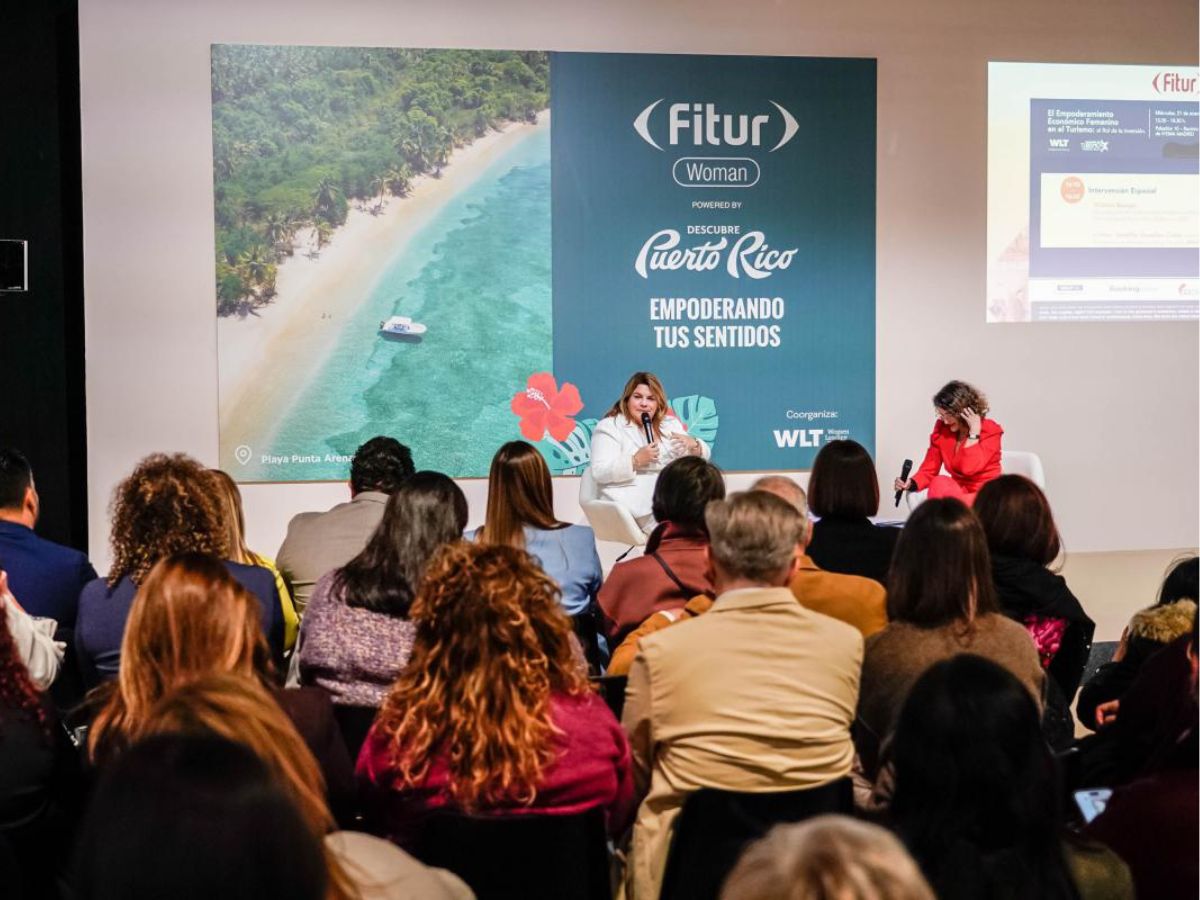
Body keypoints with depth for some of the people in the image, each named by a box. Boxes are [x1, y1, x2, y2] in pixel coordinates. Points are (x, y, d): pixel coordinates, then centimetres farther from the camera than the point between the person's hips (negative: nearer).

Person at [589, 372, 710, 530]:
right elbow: (600, 472, -10)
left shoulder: (670, 424, 18)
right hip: (636, 504, -6)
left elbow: (703, 456, 14)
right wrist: (636, 461, -21)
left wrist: (693, 445, -9)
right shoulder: (610, 427, 1)